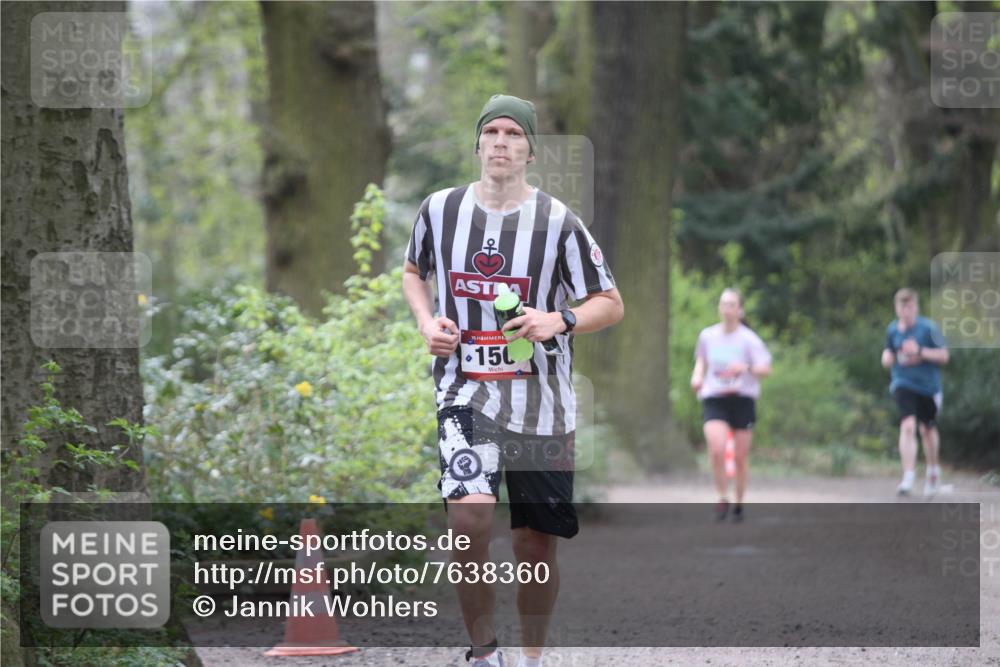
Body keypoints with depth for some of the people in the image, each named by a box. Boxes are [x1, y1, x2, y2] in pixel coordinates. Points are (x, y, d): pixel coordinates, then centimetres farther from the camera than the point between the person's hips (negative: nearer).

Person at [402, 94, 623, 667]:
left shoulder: (557, 221, -4)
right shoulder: (441, 209, 3)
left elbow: (612, 304, 2)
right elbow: (414, 271, 23)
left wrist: (558, 321, -17)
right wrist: (428, 322, 3)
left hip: (541, 400, 0)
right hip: (465, 389, 0)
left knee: (536, 545, 5)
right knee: (469, 514, -23)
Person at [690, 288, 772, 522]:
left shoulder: (749, 339, -6)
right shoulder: (707, 336, 3)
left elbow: (766, 369, -10)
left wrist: (746, 368, -28)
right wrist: (697, 376, 2)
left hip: (742, 399, -1)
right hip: (714, 400, 1)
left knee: (740, 456, 5)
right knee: (717, 451, -20)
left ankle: (739, 504, 23)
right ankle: (722, 498, -2)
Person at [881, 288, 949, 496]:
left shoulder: (929, 328, -11)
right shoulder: (892, 330, 1)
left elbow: (944, 356, -9)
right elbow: (887, 355, 16)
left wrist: (920, 352, -23)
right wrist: (889, 358, -9)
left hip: (928, 385, -1)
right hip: (904, 384, 1)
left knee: (927, 430, 15)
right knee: (908, 426, -19)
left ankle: (933, 471, 41)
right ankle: (908, 477, -21)